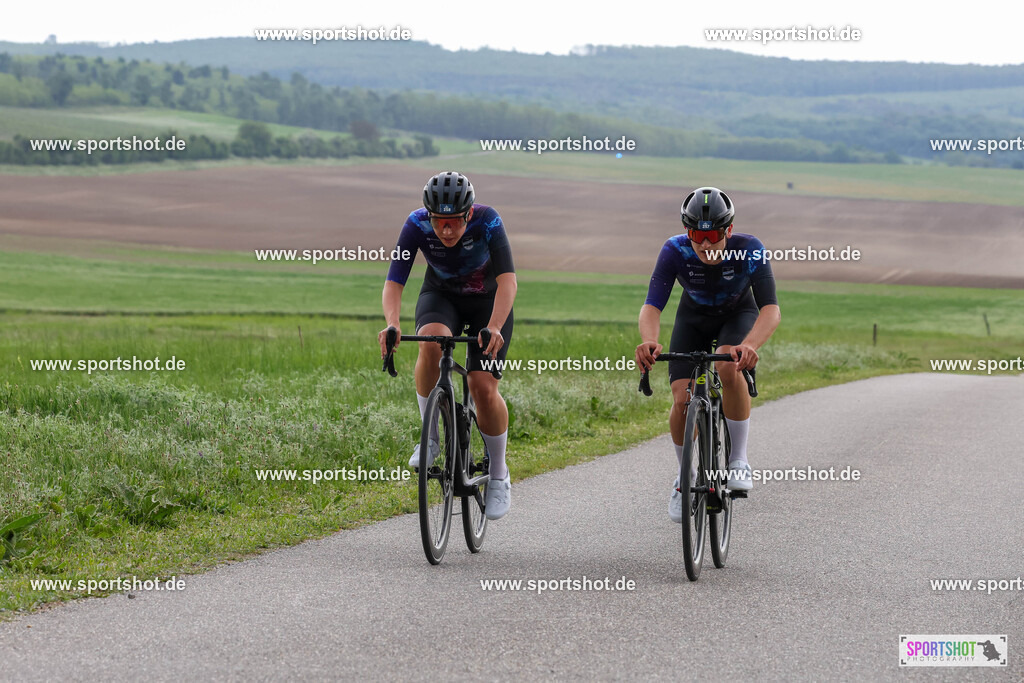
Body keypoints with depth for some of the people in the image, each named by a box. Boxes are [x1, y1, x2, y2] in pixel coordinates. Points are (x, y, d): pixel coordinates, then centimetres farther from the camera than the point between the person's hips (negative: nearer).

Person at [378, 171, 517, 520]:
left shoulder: (487, 221, -31)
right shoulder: (417, 225, -27)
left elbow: (507, 280, -37)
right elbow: (393, 282, -30)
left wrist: (494, 327, -52)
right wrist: (392, 323, -50)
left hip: (488, 301, -1)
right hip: (441, 296, 1)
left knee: (484, 387, -16)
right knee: (431, 344, -34)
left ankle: (499, 477, 5)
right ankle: (430, 436, -16)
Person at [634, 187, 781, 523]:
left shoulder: (750, 250, -33)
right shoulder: (675, 251, -31)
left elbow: (771, 308, -40)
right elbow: (652, 305, -38)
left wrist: (750, 344, -60)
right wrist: (649, 341, -61)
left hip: (739, 314, -2)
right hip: (694, 318, 2)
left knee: (729, 367, -34)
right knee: (682, 399, -14)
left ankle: (738, 461, -16)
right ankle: (686, 477, 14)